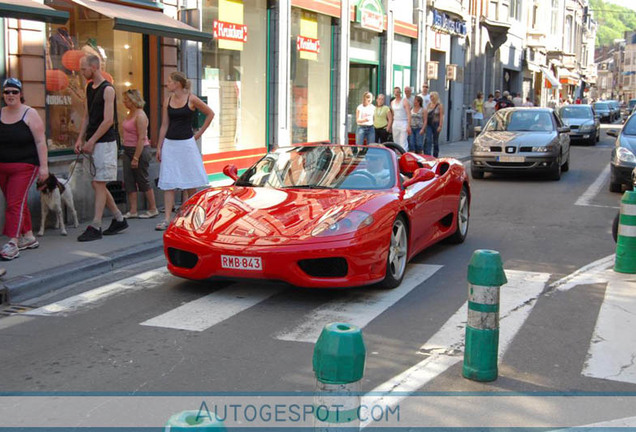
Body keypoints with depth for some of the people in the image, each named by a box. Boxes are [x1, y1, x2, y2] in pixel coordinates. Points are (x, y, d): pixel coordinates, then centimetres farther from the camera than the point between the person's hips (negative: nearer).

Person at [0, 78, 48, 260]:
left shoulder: (30, 114, -5)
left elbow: (40, 142, -8)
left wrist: (44, 166, -14)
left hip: (24, 166, -5)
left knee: (15, 203, -11)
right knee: (18, 203, 11)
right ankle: (28, 237, 22)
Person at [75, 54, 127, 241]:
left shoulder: (107, 89, -11)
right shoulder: (89, 88, 14)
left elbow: (108, 121, -16)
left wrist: (91, 141, -15)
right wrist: (80, 139, 7)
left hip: (105, 143, -8)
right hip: (92, 143, 8)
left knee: (99, 184, -7)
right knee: (97, 184, 10)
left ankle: (95, 227, -3)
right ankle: (119, 219, 21)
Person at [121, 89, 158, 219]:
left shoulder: (140, 115, -16)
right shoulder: (130, 114, 11)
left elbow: (142, 138, -21)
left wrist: (136, 158, -22)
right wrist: (130, 155, 16)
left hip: (140, 150, -9)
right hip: (128, 150, 9)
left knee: (143, 181, 0)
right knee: (129, 181, 3)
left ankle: (153, 209, 12)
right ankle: (132, 211, 6)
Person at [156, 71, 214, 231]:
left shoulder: (191, 99, -5)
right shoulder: (167, 100, 6)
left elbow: (210, 113, 5)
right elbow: (164, 125, 9)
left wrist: (199, 133, 2)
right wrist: (159, 147, 7)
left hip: (186, 143, -3)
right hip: (169, 144, 3)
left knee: (190, 182, 5)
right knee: (168, 183, -1)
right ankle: (167, 219, -1)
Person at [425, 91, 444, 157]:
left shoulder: (440, 106, -3)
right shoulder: (429, 105, 11)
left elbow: (441, 116, -9)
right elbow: (426, 115, 13)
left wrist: (440, 126, -16)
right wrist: (425, 124, 7)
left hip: (436, 124, -3)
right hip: (428, 124, 3)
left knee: (435, 141, 6)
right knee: (428, 140, -10)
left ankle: (435, 156, 17)